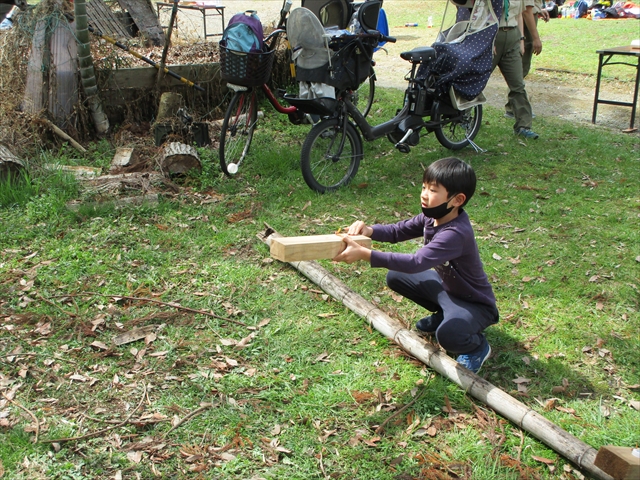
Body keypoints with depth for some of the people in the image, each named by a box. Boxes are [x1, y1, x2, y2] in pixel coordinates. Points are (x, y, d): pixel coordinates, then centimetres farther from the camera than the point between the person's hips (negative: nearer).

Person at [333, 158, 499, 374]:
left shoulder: (456, 233, -36)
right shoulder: (432, 217, -10)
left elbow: (416, 263, -46)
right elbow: (398, 231, -2)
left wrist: (365, 254, -51)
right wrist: (370, 231, -25)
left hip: (474, 303, -8)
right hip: (446, 284, 8)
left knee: (448, 334, -37)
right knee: (395, 277, 4)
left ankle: (477, 346, 0)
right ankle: (442, 315, 18)